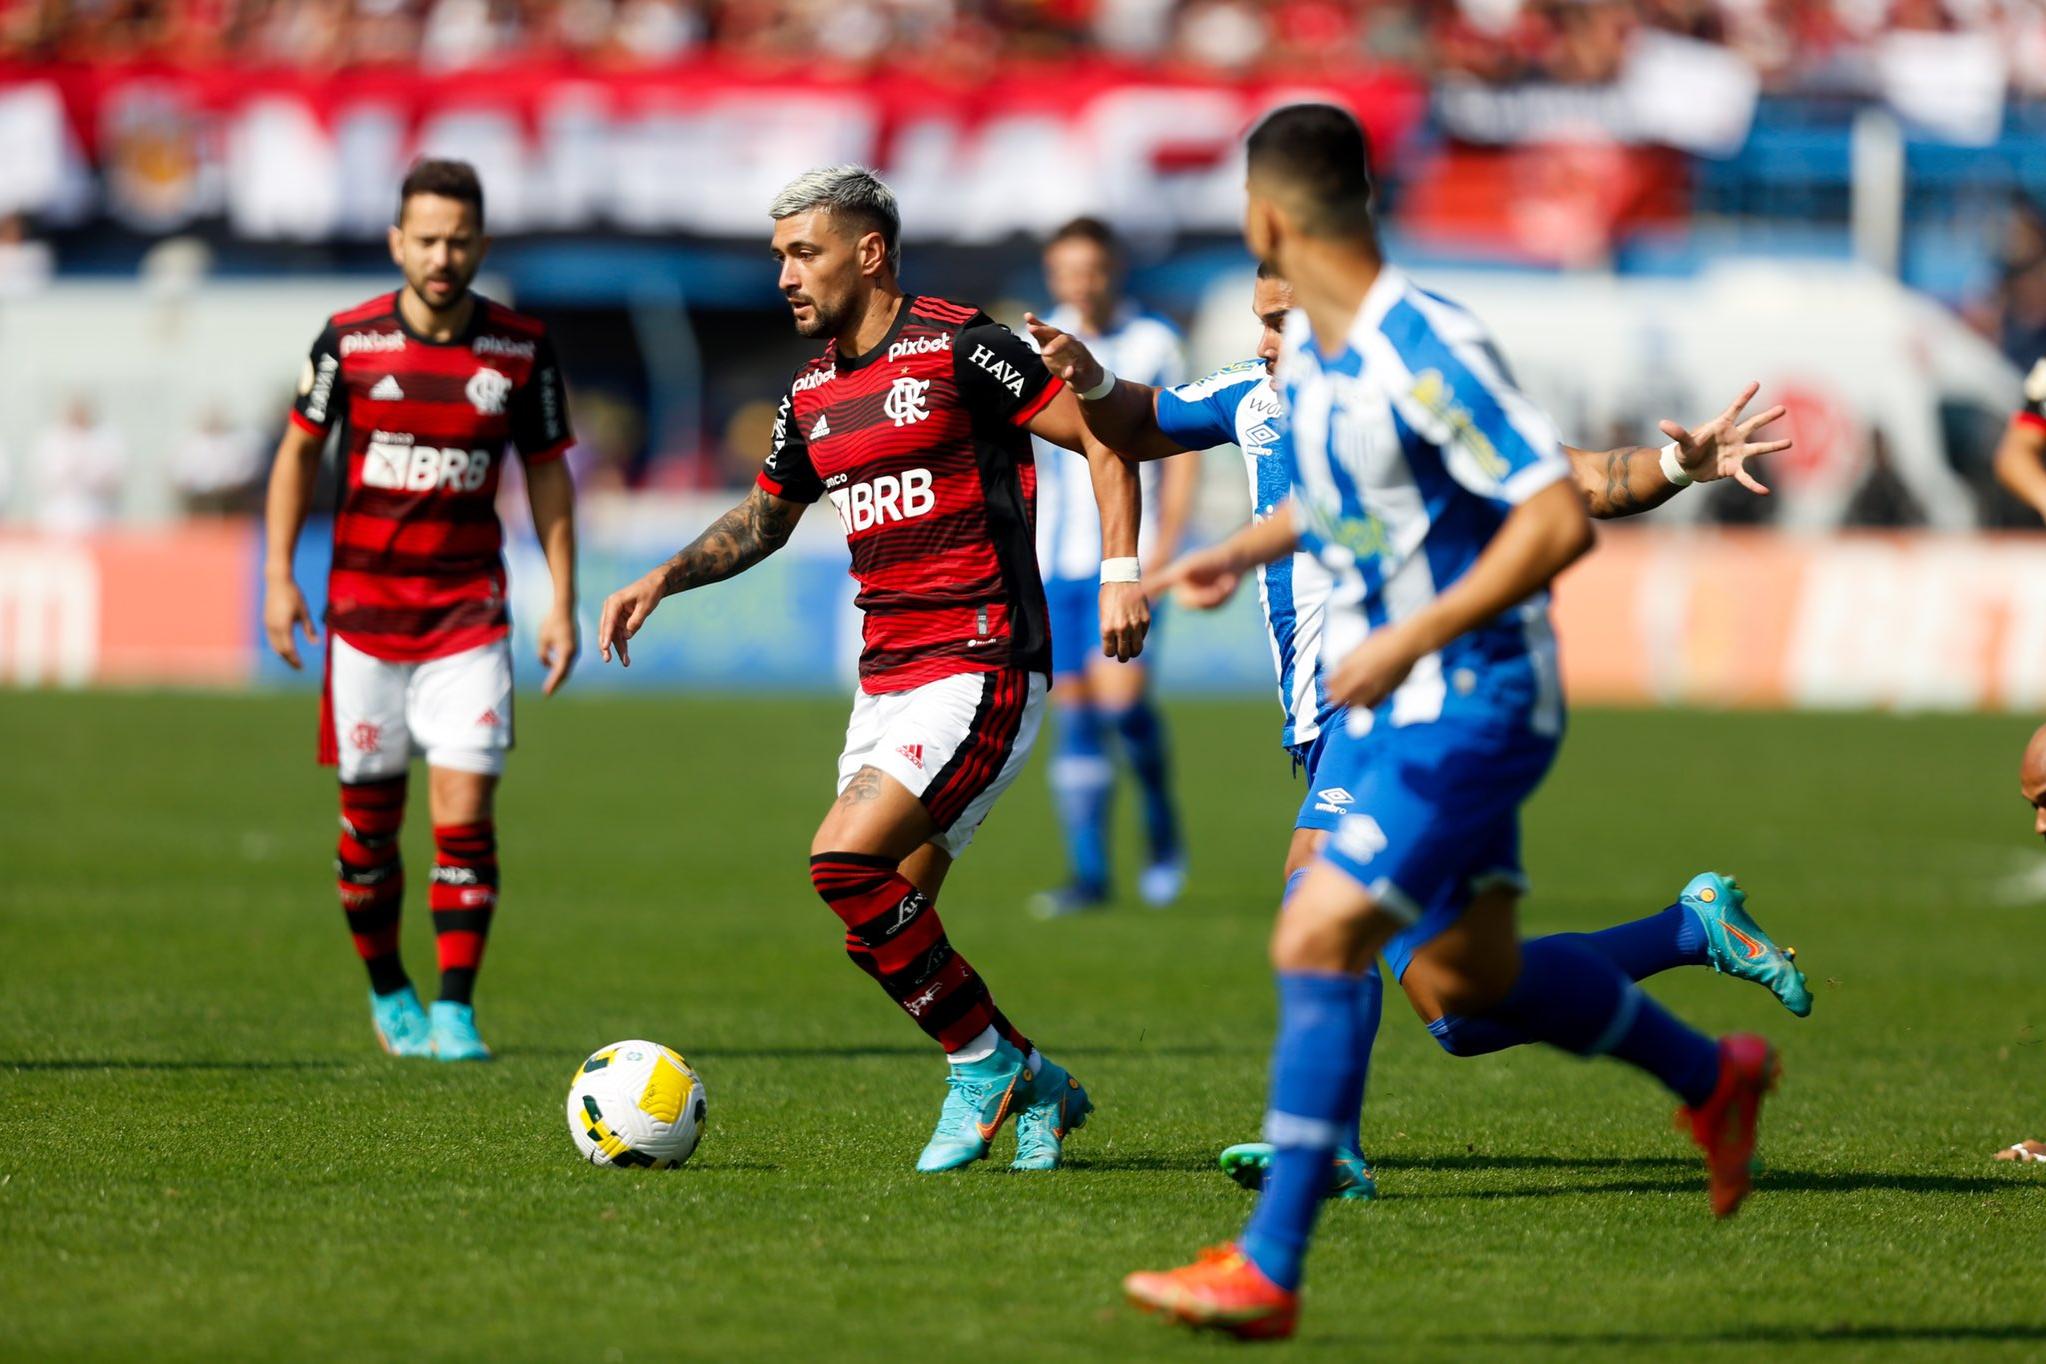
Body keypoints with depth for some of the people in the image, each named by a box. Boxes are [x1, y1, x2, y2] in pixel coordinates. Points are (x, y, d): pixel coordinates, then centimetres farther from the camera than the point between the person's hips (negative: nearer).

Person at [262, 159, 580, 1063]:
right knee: (369, 815, 5)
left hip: (470, 610, 0)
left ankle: (454, 1008, -5)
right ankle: (387, 992, 24)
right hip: (364, 604, 0)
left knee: (466, 809, -10)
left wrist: (562, 603, 3)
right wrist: (279, 573, 1)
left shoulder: (523, 348, -2)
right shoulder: (349, 340, -4)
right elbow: (300, 451, 8)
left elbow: (547, 474, 7)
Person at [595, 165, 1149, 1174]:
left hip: (981, 666, -8)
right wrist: (664, 579, 16)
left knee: (846, 860, -20)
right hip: (886, 676, 8)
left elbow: (1101, 434, -8)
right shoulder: (811, 394, 13)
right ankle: (1031, 1087, 20)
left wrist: (1119, 571, -18)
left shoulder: (959, 347, -10)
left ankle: (983, 1062, -5)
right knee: (890, 920, 3)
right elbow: (764, 518, 29)